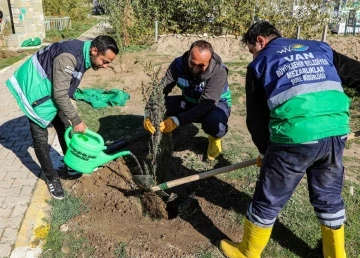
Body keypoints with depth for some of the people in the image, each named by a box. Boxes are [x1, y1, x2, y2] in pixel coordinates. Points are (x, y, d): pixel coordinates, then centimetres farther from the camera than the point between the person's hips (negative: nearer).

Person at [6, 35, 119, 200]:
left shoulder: (83, 55, -5)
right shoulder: (68, 57, -35)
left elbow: (64, 91, 9)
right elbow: (60, 94, -30)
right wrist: (76, 120, -22)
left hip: (52, 90, 9)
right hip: (35, 90, -9)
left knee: (64, 128, 14)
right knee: (40, 138, -2)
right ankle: (52, 178, 15)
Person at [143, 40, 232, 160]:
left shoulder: (219, 71, -31)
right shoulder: (178, 64, -21)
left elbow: (207, 104, -38)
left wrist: (178, 120, -50)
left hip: (215, 104, -3)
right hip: (190, 102, 3)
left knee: (215, 125, -38)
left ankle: (215, 137, 0)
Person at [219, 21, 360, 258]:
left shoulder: (260, 63, 12)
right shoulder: (320, 48, 22)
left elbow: (256, 117, 12)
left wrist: (266, 150, 24)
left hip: (296, 137, -4)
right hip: (336, 133, 5)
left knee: (268, 201, 12)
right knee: (329, 197, 24)